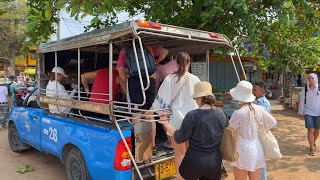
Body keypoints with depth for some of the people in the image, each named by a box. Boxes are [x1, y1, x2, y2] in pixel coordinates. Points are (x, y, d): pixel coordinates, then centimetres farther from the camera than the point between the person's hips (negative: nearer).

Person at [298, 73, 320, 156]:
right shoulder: (305, 89, -1)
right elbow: (302, 101, 3)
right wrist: (301, 112, 3)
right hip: (308, 112, -1)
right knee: (310, 129, -7)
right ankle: (312, 148, -3)